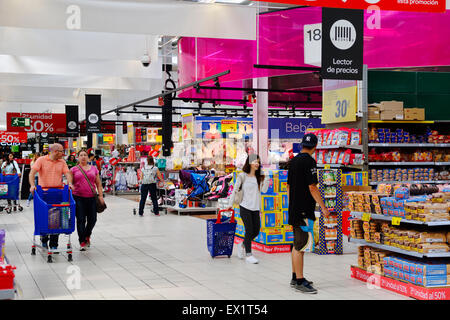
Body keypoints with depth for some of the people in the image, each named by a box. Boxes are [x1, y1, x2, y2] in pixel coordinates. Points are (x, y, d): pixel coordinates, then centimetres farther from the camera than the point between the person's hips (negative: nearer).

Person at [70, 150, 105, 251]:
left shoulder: (94, 168, 11)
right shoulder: (74, 169, 6)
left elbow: (98, 183, 12)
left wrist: (100, 195, 4)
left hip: (91, 197, 2)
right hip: (78, 198, -2)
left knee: (92, 219, 4)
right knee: (81, 220, -4)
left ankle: (87, 236, 31)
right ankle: (82, 242, 4)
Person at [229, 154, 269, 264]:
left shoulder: (259, 177, 10)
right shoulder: (243, 176, -3)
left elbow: (264, 190, 1)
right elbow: (235, 190, 0)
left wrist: (266, 178, -9)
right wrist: (231, 204, -1)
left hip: (255, 208, 5)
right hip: (245, 207, -5)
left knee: (256, 231, 6)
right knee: (249, 230, -8)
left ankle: (242, 245, 31)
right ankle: (248, 255, 2)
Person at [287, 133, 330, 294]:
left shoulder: (293, 160, 13)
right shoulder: (309, 161, -13)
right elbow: (312, 187, -17)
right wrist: (323, 207, -12)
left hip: (294, 209, 9)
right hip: (304, 210, -9)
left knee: (297, 245, 15)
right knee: (301, 246, -7)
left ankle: (295, 278, 22)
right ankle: (300, 281, -6)